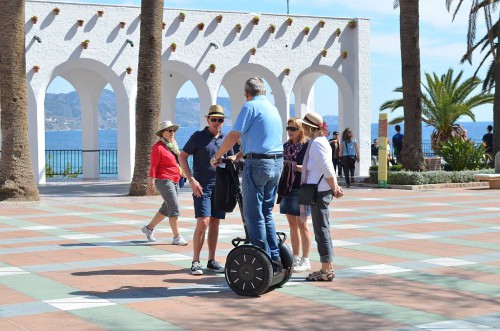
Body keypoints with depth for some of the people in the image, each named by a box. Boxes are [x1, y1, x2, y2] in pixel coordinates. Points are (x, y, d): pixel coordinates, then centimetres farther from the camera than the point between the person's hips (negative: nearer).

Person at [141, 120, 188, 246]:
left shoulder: (173, 145, 15)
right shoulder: (158, 147, -10)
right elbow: (153, 166, -12)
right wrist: (151, 183, -15)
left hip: (174, 181, 9)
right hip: (164, 181, -9)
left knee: (166, 209, 15)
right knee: (174, 208, -12)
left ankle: (148, 228, 29)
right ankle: (177, 237, -8)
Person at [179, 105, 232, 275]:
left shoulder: (225, 139, 11)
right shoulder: (198, 137, -2)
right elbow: (182, 157, -1)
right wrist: (191, 180, -10)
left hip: (220, 187, 5)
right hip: (202, 186, -5)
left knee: (215, 224, 8)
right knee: (203, 223, -13)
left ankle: (212, 260, 16)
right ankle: (195, 261, -6)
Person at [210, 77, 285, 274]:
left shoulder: (250, 107, -7)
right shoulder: (273, 109, 19)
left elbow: (233, 136, -10)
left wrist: (217, 157, 2)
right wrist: (237, 157, 29)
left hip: (257, 164, -8)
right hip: (276, 163, 8)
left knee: (253, 215, -2)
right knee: (266, 214, 15)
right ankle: (275, 260, 13)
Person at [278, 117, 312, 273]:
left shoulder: (307, 146, -7)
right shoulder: (286, 146, 14)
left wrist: (296, 166, -21)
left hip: (300, 189, -7)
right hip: (287, 188, 7)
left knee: (301, 224, -2)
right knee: (292, 224, 10)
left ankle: (305, 261, 4)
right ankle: (296, 259, 17)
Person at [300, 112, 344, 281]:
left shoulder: (316, 143, -15)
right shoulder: (321, 141, 16)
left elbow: (327, 169, -19)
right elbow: (328, 168, 18)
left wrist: (335, 189, -12)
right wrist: (335, 187, 15)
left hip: (319, 191, -10)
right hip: (320, 191, 10)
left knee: (321, 230, -5)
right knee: (322, 230, 13)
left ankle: (326, 270, -2)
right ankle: (328, 268, 18)